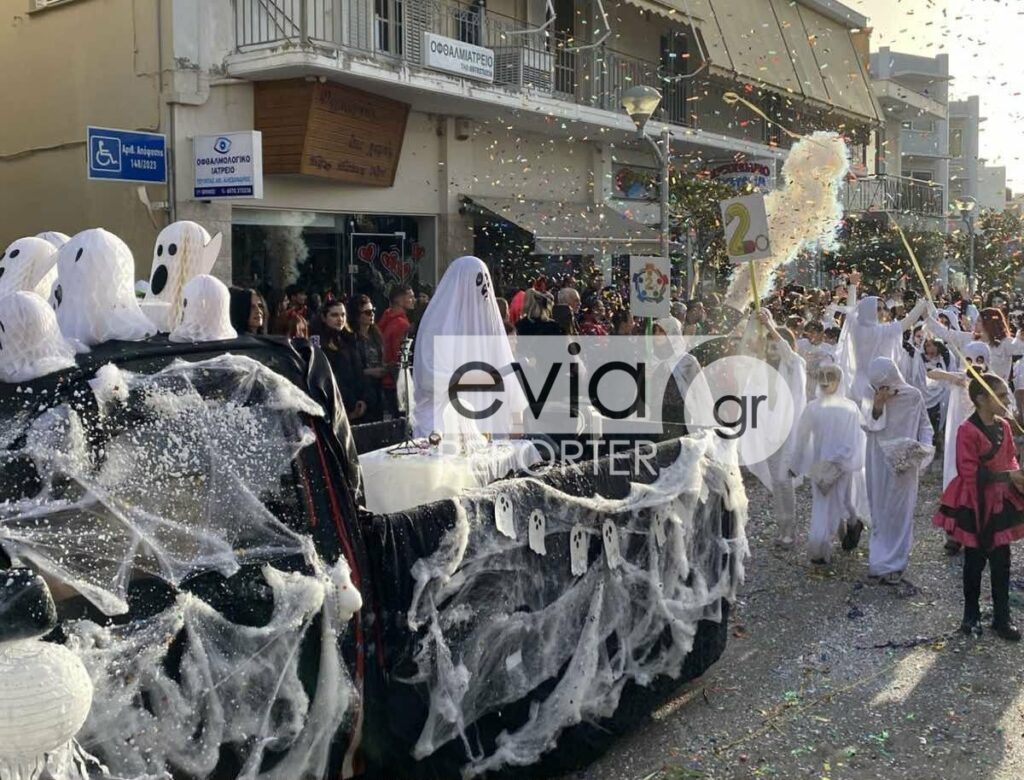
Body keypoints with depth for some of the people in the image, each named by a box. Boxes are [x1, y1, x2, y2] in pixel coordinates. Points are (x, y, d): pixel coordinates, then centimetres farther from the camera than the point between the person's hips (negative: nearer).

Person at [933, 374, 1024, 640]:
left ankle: (1002, 618, 20)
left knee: (1001, 562, 9)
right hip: (975, 505, -6)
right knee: (975, 562, 9)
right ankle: (971, 615, 26)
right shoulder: (968, 430, -20)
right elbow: (970, 472, -22)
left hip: (1001, 502, 6)